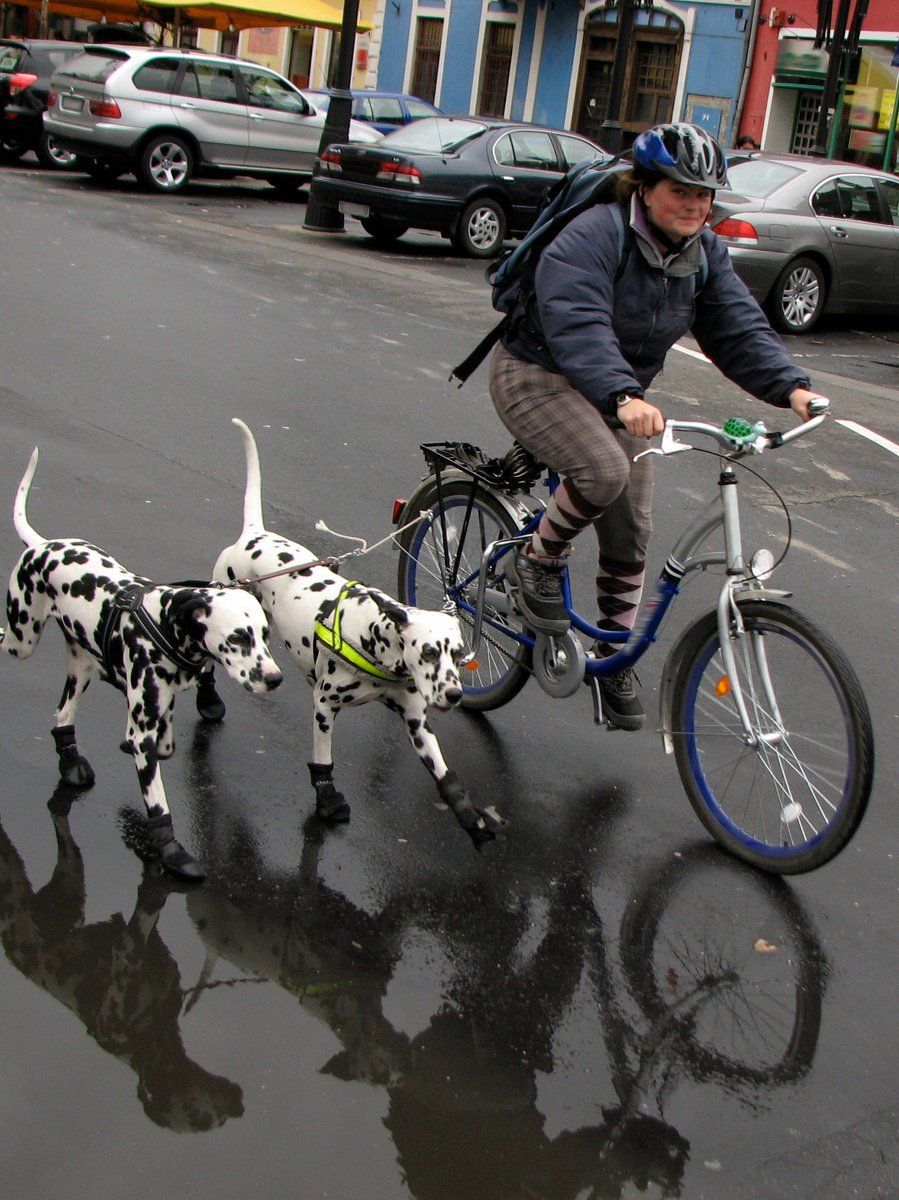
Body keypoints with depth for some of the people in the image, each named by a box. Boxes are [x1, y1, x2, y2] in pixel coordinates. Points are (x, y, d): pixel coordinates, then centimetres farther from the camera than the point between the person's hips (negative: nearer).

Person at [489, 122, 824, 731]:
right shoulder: (594, 236, -24)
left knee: (631, 536, 4)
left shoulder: (705, 254, -2)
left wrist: (791, 386, -28)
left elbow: (740, 327, -10)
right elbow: (576, 323, -38)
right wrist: (623, 397, -54)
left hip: (622, 393, 7)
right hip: (539, 376, -7)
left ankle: (613, 659, 22)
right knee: (604, 471, -35)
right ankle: (538, 561, -7)